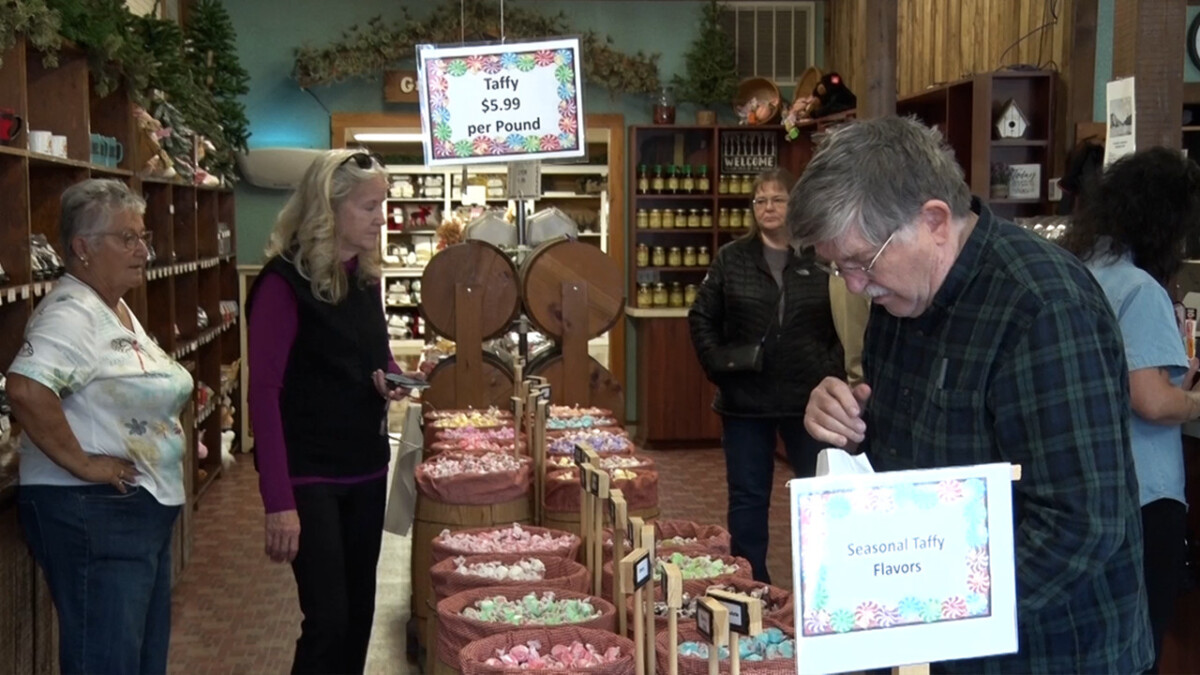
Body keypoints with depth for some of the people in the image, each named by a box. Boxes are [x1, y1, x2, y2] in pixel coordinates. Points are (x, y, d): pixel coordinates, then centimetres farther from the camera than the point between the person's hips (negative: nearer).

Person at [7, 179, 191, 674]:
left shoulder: (119, 310, 13)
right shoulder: (71, 313, -17)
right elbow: (25, 390, -34)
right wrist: (82, 463, -26)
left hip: (146, 506, 10)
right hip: (92, 512, -10)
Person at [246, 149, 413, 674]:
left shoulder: (365, 276, 7)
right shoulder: (285, 281, -15)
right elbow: (264, 394, -18)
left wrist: (392, 378, -4)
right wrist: (278, 501, -22)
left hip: (366, 467, 7)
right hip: (308, 473, -7)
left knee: (358, 611, 12)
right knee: (328, 619, -6)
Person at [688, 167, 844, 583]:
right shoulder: (732, 258, 4)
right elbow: (702, 318, 7)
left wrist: (834, 369, -10)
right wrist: (718, 364, -4)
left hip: (808, 399, -1)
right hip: (745, 399, 1)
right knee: (747, 498, 10)